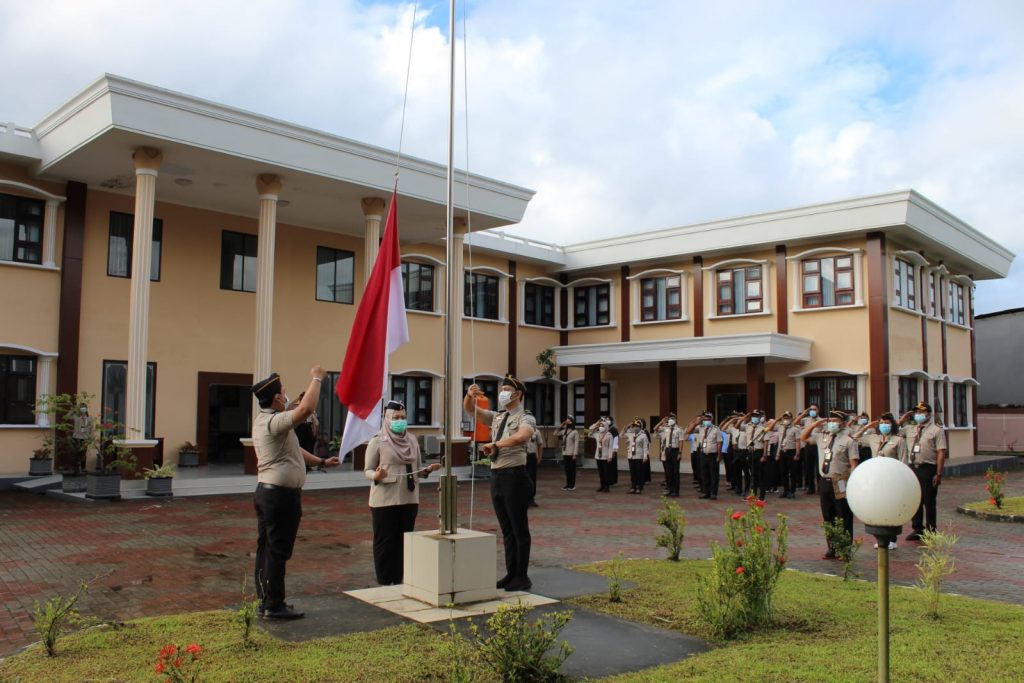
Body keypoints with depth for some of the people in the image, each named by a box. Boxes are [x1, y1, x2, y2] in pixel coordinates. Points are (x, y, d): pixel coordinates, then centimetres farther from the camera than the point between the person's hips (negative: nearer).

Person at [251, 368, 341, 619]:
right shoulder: (274, 421, -18)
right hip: (281, 494, -10)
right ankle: (274, 605, 2)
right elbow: (306, 409, -33)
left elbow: (293, 450, 23)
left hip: (267, 492, 10)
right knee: (278, 551, -4)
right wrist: (317, 378, -20)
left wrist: (321, 461, 24)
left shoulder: (264, 421, 15)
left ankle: (266, 599, 21)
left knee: (266, 548, 13)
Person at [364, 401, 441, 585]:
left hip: (409, 499, 5)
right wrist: (376, 476, -25)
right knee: (386, 541, 0)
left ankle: (400, 581, 18)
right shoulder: (377, 442, -4)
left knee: (404, 541, 8)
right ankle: (385, 582, 9)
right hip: (385, 500, -5)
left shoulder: (412, 441, 11)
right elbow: (368, 470, -4)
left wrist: (428, 469, -4)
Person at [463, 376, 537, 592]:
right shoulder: (496, 417, 14)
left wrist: (495, 444, -30)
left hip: (515, 476, -7)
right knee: (506, 530, 14)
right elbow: (470, 409, 10)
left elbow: (521, 436, -29)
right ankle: (511, 574, 23)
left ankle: (522, 577, 11)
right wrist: (469, 395, -11)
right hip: (496, 476, 7)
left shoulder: (525, 418, -7)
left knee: (519, 529, 2)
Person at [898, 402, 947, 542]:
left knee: (929, 501, 3)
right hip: (913, 468, 5)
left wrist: (938, 474, -14)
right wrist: (903, 419, 9)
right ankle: (917, 529, 22)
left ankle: (931, 530, 14)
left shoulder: (936, 430, -3)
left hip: (928, 469, -5)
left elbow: (941, 453, -8)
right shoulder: (910, 429, 12)